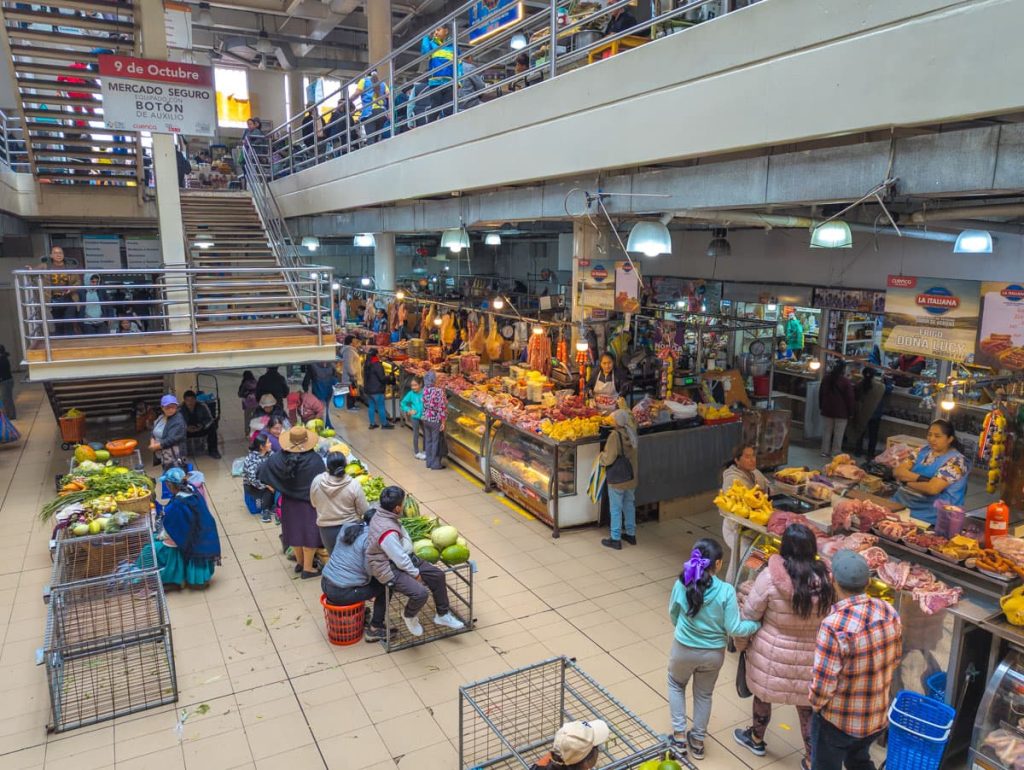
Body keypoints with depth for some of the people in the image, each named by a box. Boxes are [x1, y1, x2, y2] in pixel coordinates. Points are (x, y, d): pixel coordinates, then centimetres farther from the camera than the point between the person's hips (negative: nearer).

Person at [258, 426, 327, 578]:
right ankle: (307, 568, 18)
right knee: (309, 533, 10)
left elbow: (262, 471, -5)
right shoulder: (315, 459, -24)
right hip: (309, 502, -4)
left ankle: (300, 562, 37)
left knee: (295, 530, 21)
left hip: (289, 502, 4)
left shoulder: (279, 457, -13)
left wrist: (273, 488, 10)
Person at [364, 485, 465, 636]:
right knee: (421, 593, -26)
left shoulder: (380, 512, -6)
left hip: (404, 557, 10)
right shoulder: (387, 532, -33)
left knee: (437, 576, 5)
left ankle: (442, 615, 23)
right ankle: (409, 616, 8)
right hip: (389, 569, -10)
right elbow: (400, 559, -25)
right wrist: (415, 574, -8)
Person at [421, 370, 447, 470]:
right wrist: (443, 422, -13)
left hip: (425, 419, 6)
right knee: (436, 442, 7)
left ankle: (429, 462, 27)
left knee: (428, 440, 17)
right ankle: (435, 464, 15)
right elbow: (442, 408, -20)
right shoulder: (439, 391, -22)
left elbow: (424, 404, 6)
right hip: (436, 420, -6)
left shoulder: (424, 390, -4)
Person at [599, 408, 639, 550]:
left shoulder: (615, 435, -21)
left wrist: (600, 456, 0)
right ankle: (631, 534, 30)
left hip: (617, 479, -7)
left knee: (616, 509, 4)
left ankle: (615, 539, 11)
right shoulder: (633, 434, 1)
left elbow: (608, 458, -20)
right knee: (629, 505, 19)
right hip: (632, 477, 7)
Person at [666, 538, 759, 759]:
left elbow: (672, 615, -2)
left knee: (676, 684, 29)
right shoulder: (726, 591, -24)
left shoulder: (681, 584, -18)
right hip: (713, 653, 0)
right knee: (704, 694, 25)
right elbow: (733, 629, -17)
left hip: (684, 649, 0)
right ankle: (697, 741, 39)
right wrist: (760, 623, -2)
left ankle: (679, 735, 30)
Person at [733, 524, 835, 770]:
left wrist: (741, 642, 6)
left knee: (763, 695, 23)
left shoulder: (770, 577, -23)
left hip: (772, 653, -2)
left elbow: (749, 615, -12)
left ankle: (756, 739, 46)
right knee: (807, 706, 19)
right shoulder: (826, 579, -15)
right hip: (810, 656, 2)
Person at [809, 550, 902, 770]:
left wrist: (815, 703, -5)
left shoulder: (835, 626, -33)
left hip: (838, 721, -5)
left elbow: (823, 682, -26)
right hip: (878, 716, 6)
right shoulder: (889, 612, -12)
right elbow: (895, 658, 4)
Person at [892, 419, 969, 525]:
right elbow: (897, 471, 2)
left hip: (928, 515, -6)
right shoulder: (923, 451, 10)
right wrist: (922, 478, -13)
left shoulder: (956, 460, -9)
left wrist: (907, 480, -6)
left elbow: (932, 488, -20)